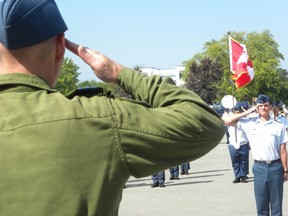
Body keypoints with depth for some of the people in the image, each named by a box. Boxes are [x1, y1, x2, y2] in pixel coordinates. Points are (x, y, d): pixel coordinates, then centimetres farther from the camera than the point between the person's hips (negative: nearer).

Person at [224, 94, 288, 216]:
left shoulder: (278, 126, 2)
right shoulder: (250, 124, 5)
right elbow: (227, 121, 4)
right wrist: (247, 113, 3)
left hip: (275, 167, -1)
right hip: (259, 168, 1)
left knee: (276, 203, 6)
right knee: (261, 204, 7)